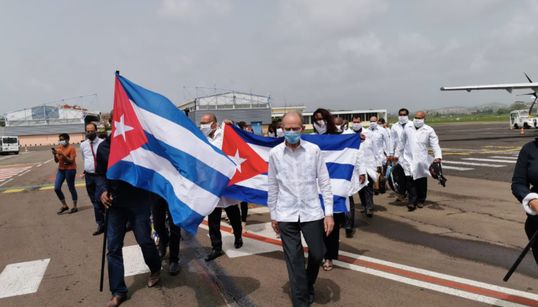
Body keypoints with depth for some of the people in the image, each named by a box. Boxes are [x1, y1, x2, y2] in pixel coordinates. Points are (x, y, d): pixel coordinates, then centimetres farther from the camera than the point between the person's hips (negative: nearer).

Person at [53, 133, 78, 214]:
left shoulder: (71, 148, -10)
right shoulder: (59, 148, 8)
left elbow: (71, 161, -16)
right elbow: (56, 161, 10)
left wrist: (62, 154, -23)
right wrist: (55, 155, -9)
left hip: (70, 170, -7)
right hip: (60, 169, 7)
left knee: (71, 188, 2)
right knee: (57, 188, 2)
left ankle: (75, 207, 14)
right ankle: (64, 206, 16)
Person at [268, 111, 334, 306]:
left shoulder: (314, 150, -5)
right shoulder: (274, 153, -3)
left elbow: (324, 182, -1)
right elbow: (272, 186, 5)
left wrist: (329, 213, -3)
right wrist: (273, 215, 9)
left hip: (312, 212, 0)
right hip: (286, 215, 0)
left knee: (317, 253, 11)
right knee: (294, 259, 7)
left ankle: (308, 285, 42)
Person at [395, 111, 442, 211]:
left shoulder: (429, 130, 1)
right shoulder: (407, 127, 8)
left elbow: (435, 144, -5)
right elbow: (401, 142, 15)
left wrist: (438, 156, -19)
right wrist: (397, 154, 18)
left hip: (421, 160, -1)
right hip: (408, 159, 1)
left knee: (421, 181, 8)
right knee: (409, 180, -9)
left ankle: (420, 200, 24)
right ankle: (412, 202, -5)